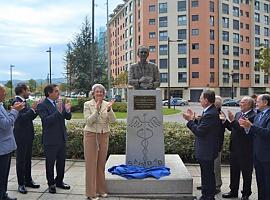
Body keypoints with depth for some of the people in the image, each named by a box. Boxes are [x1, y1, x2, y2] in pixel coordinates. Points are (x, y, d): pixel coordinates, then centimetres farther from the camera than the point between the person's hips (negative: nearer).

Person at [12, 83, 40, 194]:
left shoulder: (24, 102, 12)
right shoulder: (16, 102, -14)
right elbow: (21, 117, -25)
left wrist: (36, 109, 3)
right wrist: (32, 109, -21)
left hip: (28, 135, 9)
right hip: (21, 135, -9)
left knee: (28, 159, 16)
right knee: (21, 159, 1)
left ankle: (28, 180, 28)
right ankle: (21, 184, 11)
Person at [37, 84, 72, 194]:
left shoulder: (60, 103, 5)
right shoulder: (42, 105, -13)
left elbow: (68, 117, 7)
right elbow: (46, 120, -24)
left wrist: (67, 110, -14)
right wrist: (58, 111, -31)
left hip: (62, 138, 6)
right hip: (50, 139, -6)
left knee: (61, 161, 16)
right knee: (50, 163, 8)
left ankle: (59, 181, 33)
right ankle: (51, 184, 23)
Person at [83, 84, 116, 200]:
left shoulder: (107, 104, 4)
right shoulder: (88, 104, -3)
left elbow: (113, 120, -6)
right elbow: (88, 121, -14)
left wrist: (109, 110, -23)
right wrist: (97, 110, -26)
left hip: (104, 136, 3)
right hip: (91, 135, -3)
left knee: (101, 163, 10)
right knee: (91, 163, 0)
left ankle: (101, 189, 22)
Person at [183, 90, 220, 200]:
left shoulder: (210, 114, -25)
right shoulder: (210, 111, 8)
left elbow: (199, 131, -26)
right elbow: (201, 127, 10)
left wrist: (190, 120, -15)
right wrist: (193, 119, 2)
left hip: (207, 151, -11)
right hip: (205, 150, 11)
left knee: (208, 175, 4)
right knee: (206, 174, 21)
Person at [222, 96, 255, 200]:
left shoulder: (253, 116, -17)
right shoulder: (238, 114, 9)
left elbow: (245, 130, -27)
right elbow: (232, 128, 12)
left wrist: (233, 120, -28)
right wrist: (225, 120, -3)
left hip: (245, 150, -8)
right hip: (234, 148, 8)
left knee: (246, 173, 10)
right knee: (234, 172, 18)